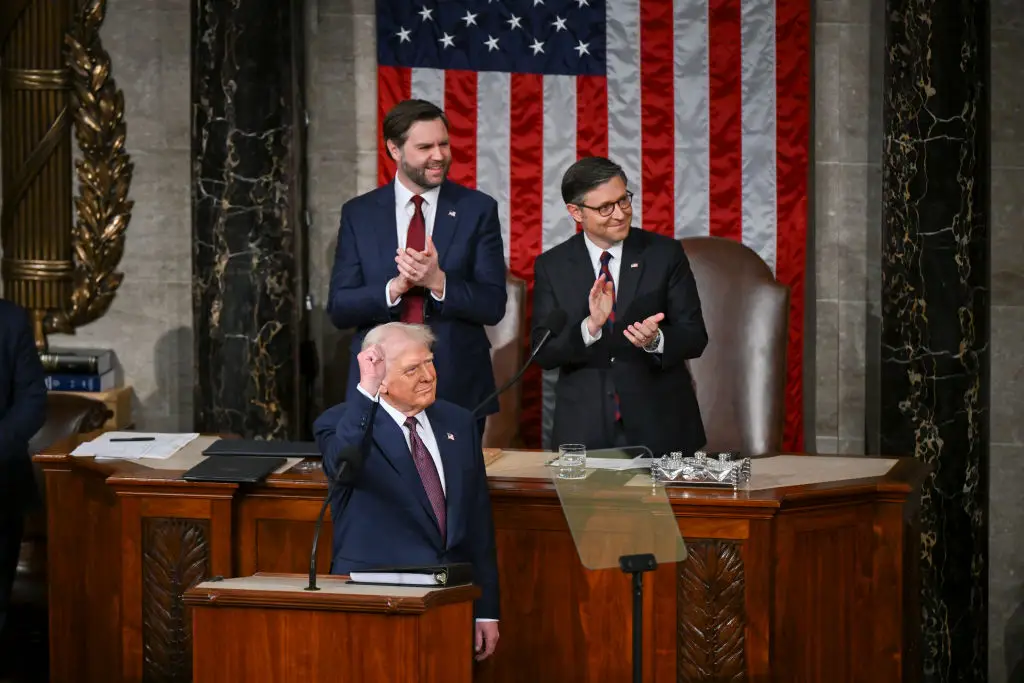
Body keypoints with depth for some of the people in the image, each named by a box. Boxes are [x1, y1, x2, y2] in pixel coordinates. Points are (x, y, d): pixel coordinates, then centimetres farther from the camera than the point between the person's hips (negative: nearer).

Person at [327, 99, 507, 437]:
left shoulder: (478, 209, 1)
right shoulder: (358, 214, 5)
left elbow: (493, 306, -3)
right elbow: (338, 308, 0)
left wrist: (438, 282, -20)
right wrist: (394, 288, -17)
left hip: (458, 388, 0)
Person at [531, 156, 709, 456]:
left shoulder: (666, 254, -2)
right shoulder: (551, 266, 1)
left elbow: (695, 337, -2)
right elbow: (544, 353, -5)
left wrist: (656, 340, -23)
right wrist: (590, 326, -23)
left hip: (659, 428, 0)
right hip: (585, 430, 0)